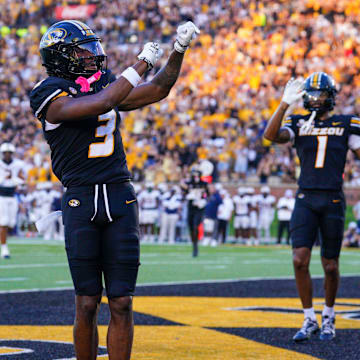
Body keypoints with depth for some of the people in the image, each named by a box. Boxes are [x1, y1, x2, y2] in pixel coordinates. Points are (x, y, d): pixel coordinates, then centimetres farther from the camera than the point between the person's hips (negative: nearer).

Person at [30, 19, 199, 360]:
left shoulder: (106, 83, 15)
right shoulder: (52, 96, -6)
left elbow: (159, 89, 24)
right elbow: (102, 103, -21)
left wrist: (178, 50, 12)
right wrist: (142, 63, -15)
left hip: (120, 199, 4)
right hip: (81, 201, -4)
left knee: (121, 302, 0)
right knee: (87, 303, 0)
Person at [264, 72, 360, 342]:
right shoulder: (299, 124, 6)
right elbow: (271, 135, -11)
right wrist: (285, 103, -16)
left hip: (333, 200, 0)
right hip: (306, 199, 0)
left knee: (330, 265, 5)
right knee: (300, 259, -12)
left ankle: (329, 317, 26)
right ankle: (309, 320, 1)